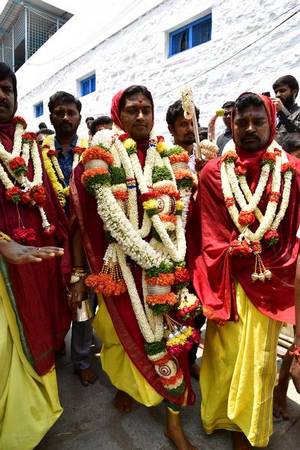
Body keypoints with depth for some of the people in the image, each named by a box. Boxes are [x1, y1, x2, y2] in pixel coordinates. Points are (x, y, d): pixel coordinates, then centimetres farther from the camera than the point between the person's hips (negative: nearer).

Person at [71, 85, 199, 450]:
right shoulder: (103, 151, -4)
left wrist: (175, 257, -8)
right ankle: (124, 384, 47)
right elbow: (109, 212, -14)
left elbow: (180, 209, 4)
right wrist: (150, 258, -16)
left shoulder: (167, 154, 7)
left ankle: (174, 419, 26)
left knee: (170, 334, 7)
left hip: (166, 259, 3)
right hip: (124, 261, -2)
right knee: (126, 328, 17)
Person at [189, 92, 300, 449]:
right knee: (225, 350, 12)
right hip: (228, 279, 0)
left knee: (257, 354, 12)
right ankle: (221, 413, 39)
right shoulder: (213, 173, -2)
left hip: (270, 281, 1)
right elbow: (211, 236, -4)